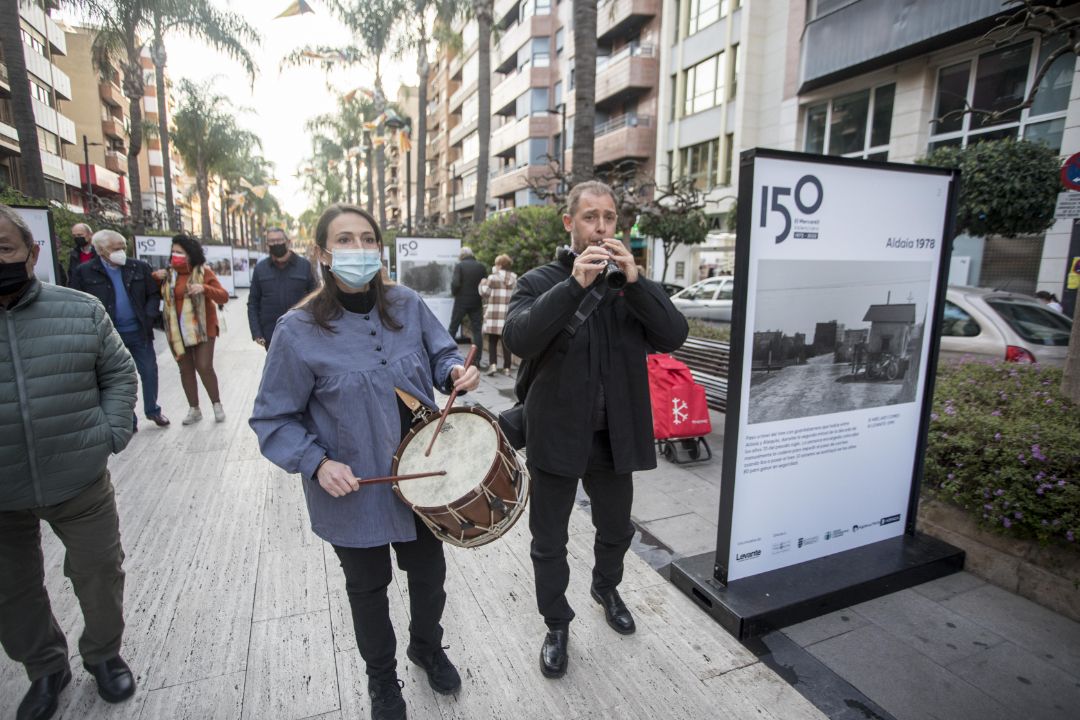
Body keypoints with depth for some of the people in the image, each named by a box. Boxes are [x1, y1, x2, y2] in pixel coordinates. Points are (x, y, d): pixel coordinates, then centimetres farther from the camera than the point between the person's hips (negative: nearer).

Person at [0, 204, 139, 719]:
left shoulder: (82, 311, -5)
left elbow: (119, 373, 4)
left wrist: (111, 433, -7)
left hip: (80, 483, 0)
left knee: (100, 574, 14)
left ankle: (104, 654, 39)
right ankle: (45, 668, 42)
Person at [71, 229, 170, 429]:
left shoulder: (140, 268, 2)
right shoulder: (84, 272, -4)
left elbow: (154, 294, 5)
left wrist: (149, 316, -9)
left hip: (139, 331, 2)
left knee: (149, 371, 9)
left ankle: (152, 410, 27)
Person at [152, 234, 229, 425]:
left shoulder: (204, 272, -4)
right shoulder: (169, 274, 8)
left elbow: (223, 297, -10)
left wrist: (204, 288, -27)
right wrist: (156, 278, 0)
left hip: (202, 328, -4)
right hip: (177, 330, 4)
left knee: (204, 367, -9)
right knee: (186, 369, 8)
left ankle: (217, 405, 8)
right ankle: (194, 409, 18)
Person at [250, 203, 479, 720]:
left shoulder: (407, 306, -7)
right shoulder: (299, 331, -16)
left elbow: (440, 353, 6)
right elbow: (275, 419, -9)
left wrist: (457, 372, -16)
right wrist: (316, 462, -23)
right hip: (354, 491, -3)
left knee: (429, 574, 22)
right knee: (368, 588, 21)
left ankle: (427, 647, 55)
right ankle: (381, 677, 50)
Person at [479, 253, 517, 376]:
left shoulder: (493, 277, -3)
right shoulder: (514, 278, 8)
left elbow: (485, 293, -1)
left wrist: (483, 284, 17)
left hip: (494, 315, -3)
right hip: (508, 315, 3)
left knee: (492, 341, 5)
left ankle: (493, 364, -9)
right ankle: (507, 368, 5)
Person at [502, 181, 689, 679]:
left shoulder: (631, 283, 3)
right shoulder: (540, 282, -7)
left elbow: (674, 336, -10)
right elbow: (518, 339, -25)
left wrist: (634, 281, -21)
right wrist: (575, 285, -31)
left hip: (614, 437, 3)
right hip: (556, 436, -3)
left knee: (616, 529, 24)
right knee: (549, 541, 13)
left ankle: (606, 587, 55)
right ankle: (556, 625, 38)